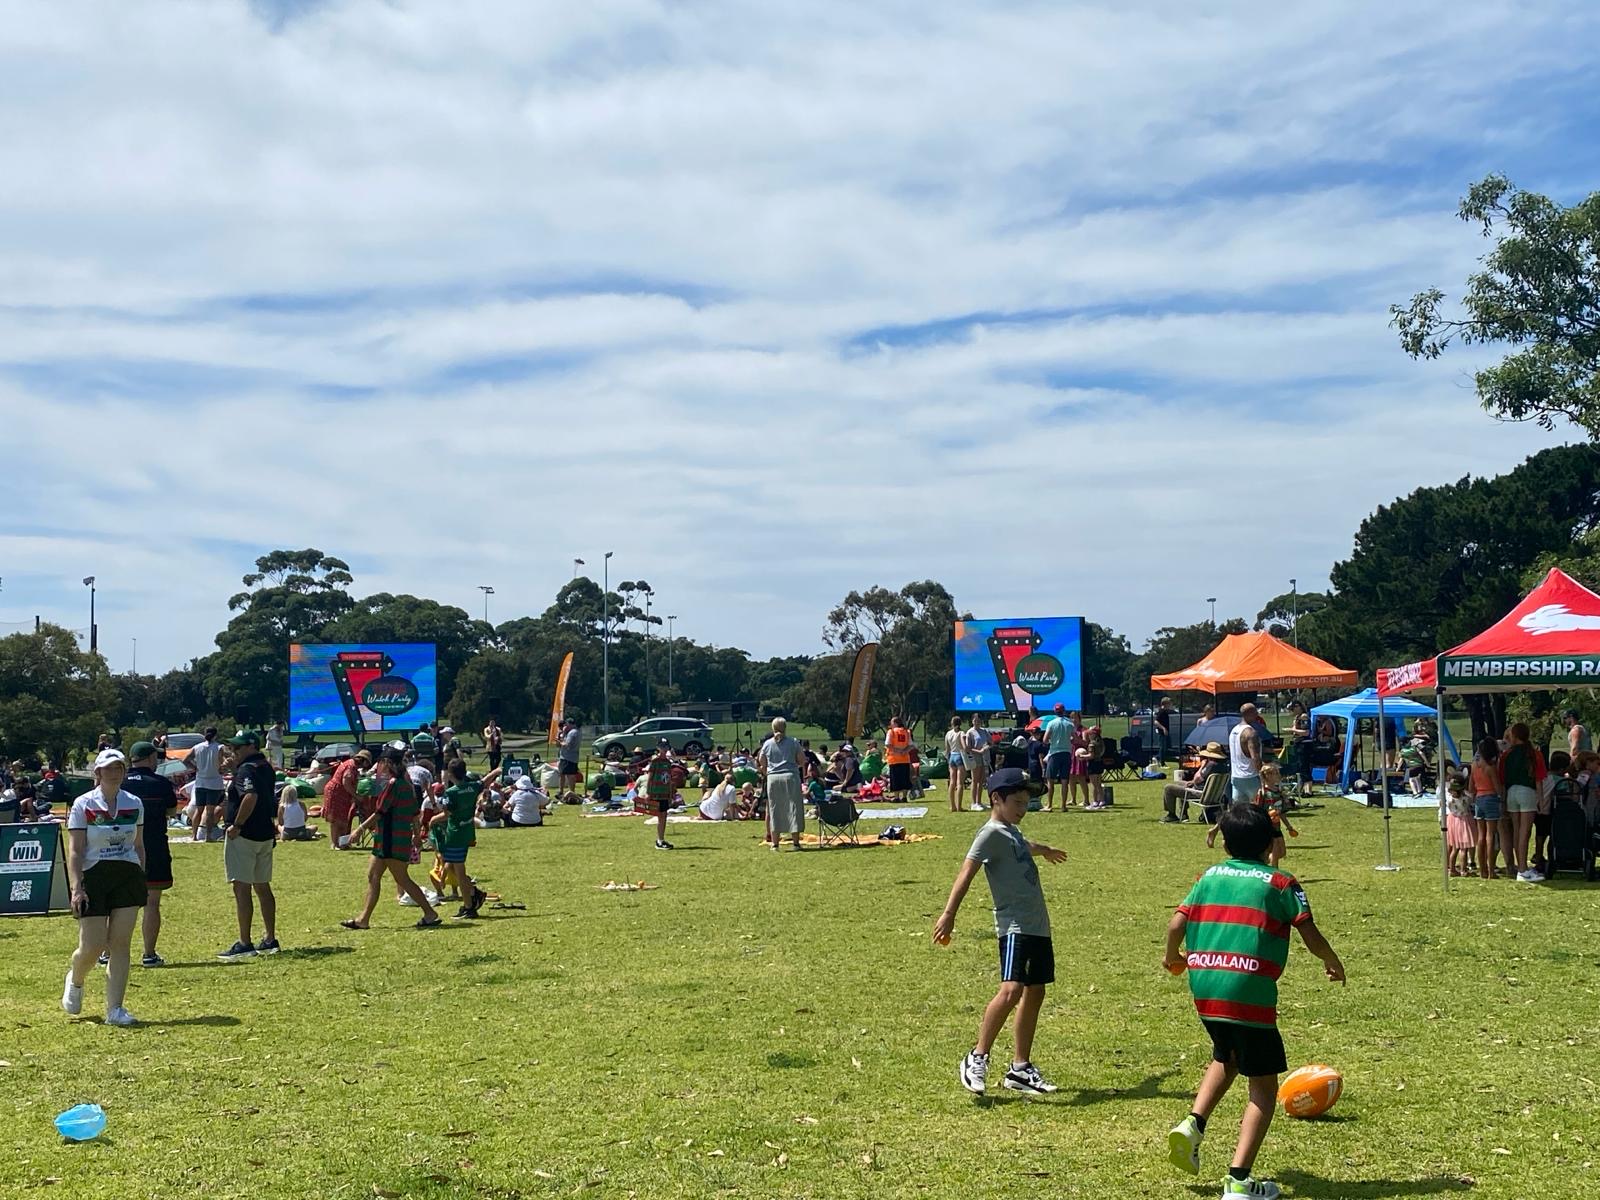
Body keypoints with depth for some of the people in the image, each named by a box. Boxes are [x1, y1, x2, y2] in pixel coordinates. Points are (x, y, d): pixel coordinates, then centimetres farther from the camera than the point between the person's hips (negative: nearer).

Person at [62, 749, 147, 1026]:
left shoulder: (134, 804, 7)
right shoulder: (83, 805, -4)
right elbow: (74, 851, -7)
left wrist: (142, 882, 11)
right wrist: (76, 888, -15)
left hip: (128, 876, 3)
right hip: (94, 877, -3)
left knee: (120, 943, -2)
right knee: (92, 946, -2)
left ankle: (114, 1009, 2)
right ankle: (75, 980, 33)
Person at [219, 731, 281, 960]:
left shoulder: (246, 769, -15)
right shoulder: (266, 768, 14)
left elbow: (251, 796, -31)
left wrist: (237, 825, -24)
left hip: (244, 836, -10)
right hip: (265, 835, 10)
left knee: (241, 888, -7)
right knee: (262, 887, 15)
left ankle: (244, 944, -8)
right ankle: (270, 940, 19)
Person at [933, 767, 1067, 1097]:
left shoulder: (1012, 832, 18)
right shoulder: (992, 833, -9)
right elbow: (967, 871, -20)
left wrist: (1046, 850, 65)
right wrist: (949, 913, -31)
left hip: (1038, 924, 10)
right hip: (1015, 925, -9)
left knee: (1034, 994, 9)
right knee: (1011, 990, -21)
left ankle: (1020, 1069, 16)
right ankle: (977, 1059, -11)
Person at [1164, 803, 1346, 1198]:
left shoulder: (1209, 876, 13)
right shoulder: (1282, 884, 4)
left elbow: (1176, 924, 6)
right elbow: (1312, 939, -1)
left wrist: (1172, 956, 26)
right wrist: (1332, 962, 20)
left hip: (1203, 990, 5)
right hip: (1249, 993, -5)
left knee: (1225, 1057, 31)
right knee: (1263, 1083, 7)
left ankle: (1192, 1125, 11)